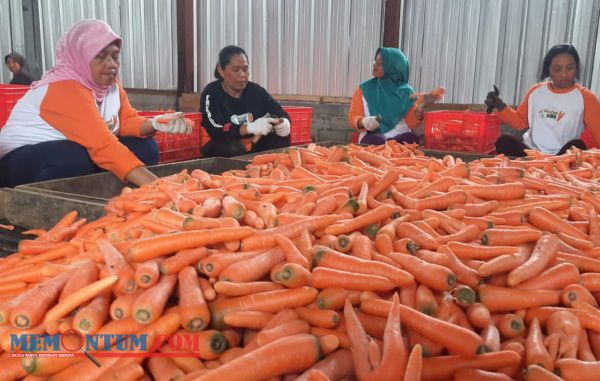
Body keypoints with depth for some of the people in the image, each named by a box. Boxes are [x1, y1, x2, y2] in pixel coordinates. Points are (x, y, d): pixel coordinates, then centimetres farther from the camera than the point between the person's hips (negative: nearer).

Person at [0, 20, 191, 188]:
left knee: (144, 147, -9)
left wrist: (155, 124, -27)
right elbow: (102, 145, -39)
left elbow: (128, 120, -3)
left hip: (79, 154, 8)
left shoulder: (110, 83, -1)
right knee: (79, 158, -38)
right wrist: (155, 185, -47)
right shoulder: (65, 90, -28)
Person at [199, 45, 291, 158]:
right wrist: (250, 127, -38)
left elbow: (281, 114, 1)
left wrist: (284, 122, -25)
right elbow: (215, 131, -26)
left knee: (282, 136, -14)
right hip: (221, 150, -4)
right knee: (233, 148, -35)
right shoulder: (211, 94, -12)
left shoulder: (256, 90, 2)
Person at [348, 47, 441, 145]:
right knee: (378, 140, -35)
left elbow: (411, 123, 2)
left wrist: (420, 108, -17)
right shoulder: (364, 88, 8)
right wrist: (363, 122, -16)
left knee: (411, 138, -31)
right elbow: (353, 116, 6)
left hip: (400, 136, 2)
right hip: (373, 135, -1)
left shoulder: (405, 91, 7)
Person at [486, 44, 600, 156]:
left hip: (564, 157, -1)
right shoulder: (535, 91, 11)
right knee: (504, 140, -25)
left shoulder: (585, 97, 1)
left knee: (577, 145, -34)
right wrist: (501, 107, 2)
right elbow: (520, 121, 18)